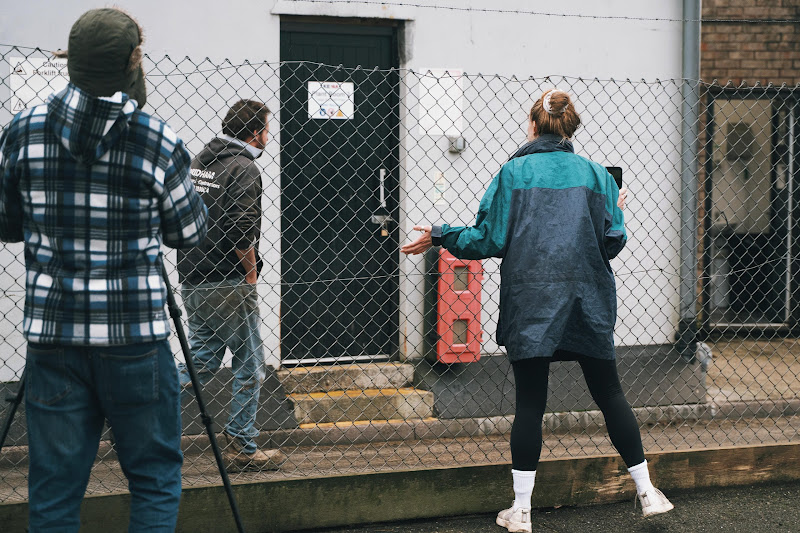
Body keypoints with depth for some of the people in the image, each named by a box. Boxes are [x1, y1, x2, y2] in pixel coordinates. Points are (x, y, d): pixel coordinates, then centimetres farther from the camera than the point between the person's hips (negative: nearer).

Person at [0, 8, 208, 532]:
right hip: (136, 337, -2)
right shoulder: (159, 142, -7)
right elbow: (190, 233, 6)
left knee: (54, 490, 8)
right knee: (156, 479, 10)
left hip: (52, 335, 2)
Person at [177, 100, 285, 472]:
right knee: (249, 367, 4)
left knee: (201, 363, 14)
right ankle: (242, 449, 9)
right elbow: (242, 229, -21)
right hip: (229, 285, -8)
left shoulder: (200, 161, 13)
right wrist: (251, 273, -8)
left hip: (193, 283, 8)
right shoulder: (243, 168, -13)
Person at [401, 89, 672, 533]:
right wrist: (615, 212, 22)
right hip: (587, 302, 2)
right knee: (609, 394, 12)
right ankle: (647, 492, 16)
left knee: (530, 403, 3)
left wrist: (439, 238, 10)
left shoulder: (513, 172, -1)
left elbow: (490, 241, -3)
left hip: (529, 303, -1)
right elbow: (611, 242, 2)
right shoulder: (595, 174, 4)